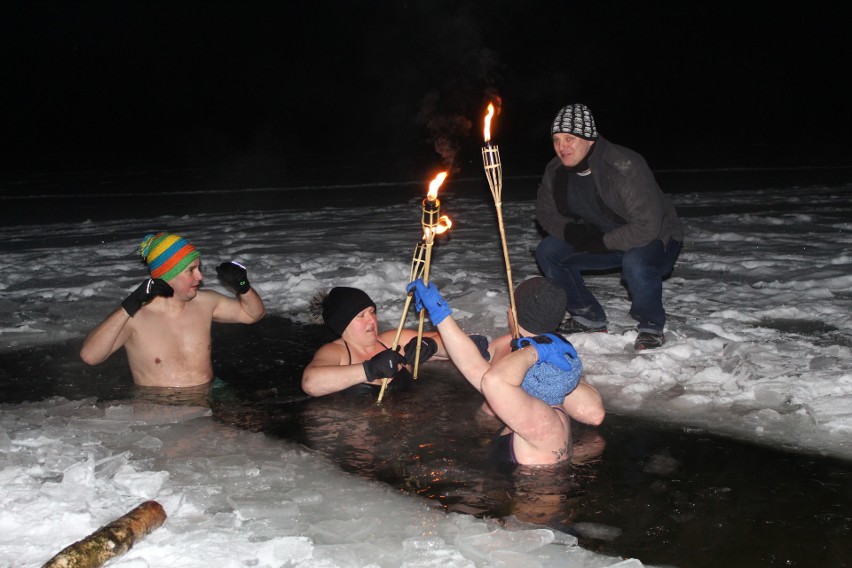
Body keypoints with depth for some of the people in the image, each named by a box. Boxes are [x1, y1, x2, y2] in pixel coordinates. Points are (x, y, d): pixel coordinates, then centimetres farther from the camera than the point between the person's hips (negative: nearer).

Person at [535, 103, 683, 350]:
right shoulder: (556, 171, -10)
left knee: (636, 264, -40)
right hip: (601, 240, 7)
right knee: (548, 252, -7)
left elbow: (647, 226, -35)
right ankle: (589, 317, 8)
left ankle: (651, 326, -10)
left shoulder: (626, 166, -32)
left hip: (655, 239, -7)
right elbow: (545, 212, 4)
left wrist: (603, 242, -27)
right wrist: (571, 232, -17)